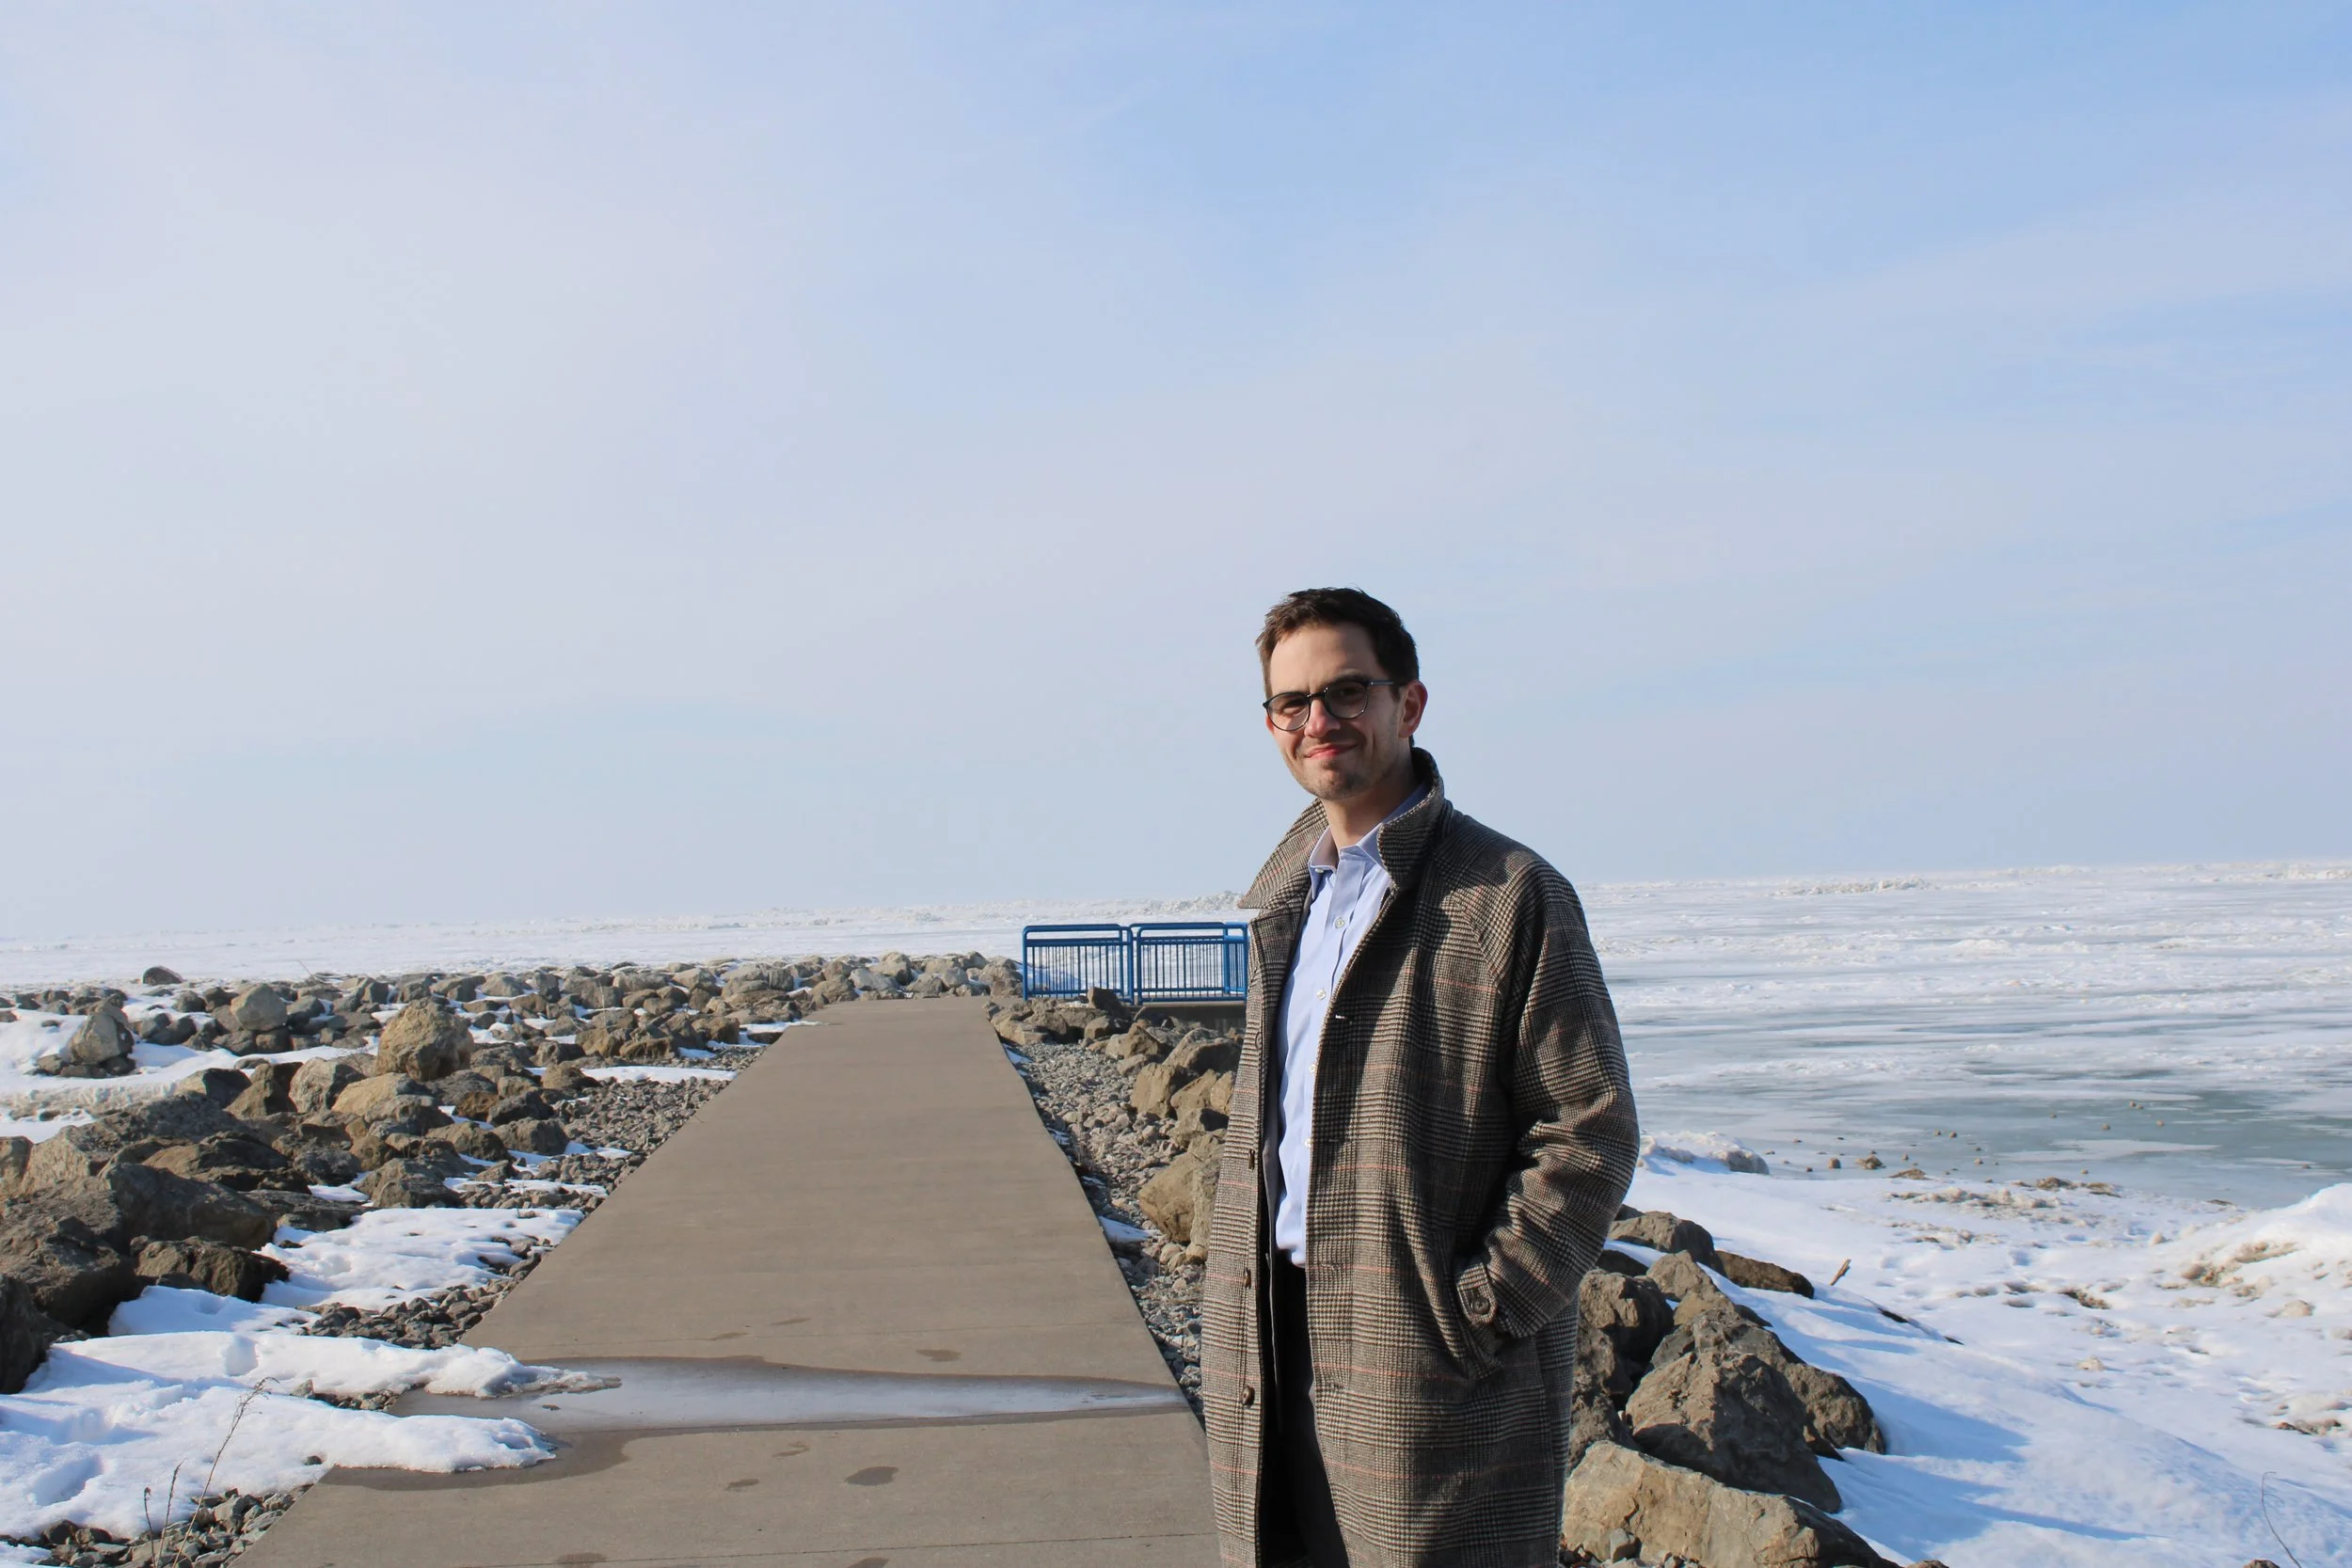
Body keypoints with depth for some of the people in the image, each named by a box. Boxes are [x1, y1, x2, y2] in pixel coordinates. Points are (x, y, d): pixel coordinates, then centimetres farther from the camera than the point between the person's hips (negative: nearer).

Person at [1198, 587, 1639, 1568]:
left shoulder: (1511, 895, -9)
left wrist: (1476, 1312, -14)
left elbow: (1590, 1131, -10)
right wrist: (1237, 1317, 10)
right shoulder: (1285, 899, 12)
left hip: (1432, 1370, -6)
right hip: (1271, 1358, 6)